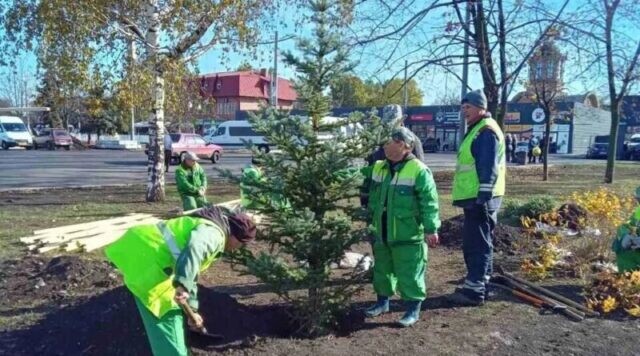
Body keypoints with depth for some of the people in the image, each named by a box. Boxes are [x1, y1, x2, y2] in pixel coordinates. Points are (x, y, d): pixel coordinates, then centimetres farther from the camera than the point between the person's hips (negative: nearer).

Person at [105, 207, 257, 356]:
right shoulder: (214, 232, -10)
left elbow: (191, 274, 27)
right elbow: (194, 250, -33)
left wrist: (192, 309, 26)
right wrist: (183, 285, -41)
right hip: (146, 256, -11)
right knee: (168, 316, -5)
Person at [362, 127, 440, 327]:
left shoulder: (418, 171, -16)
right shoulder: (378, 167, 5)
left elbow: (429, 202, -15)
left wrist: (430, 229, -17)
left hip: (408, 236, -7)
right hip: (381, 233, 7)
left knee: (409, 274, 2)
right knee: (382, 270, 19)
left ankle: (413, 309, 17)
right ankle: (382, 301, 37)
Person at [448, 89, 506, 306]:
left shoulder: (486, 131, -14)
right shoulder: (477, 130, 19)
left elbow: (489, 169, -21)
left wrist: (483, 197, -23)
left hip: (480, 198, -11)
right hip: (475, 197, 11)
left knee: (477, 244, -7)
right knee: (478, 243, 16)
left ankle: (474, 290, -2)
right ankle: (480, 285, 26)